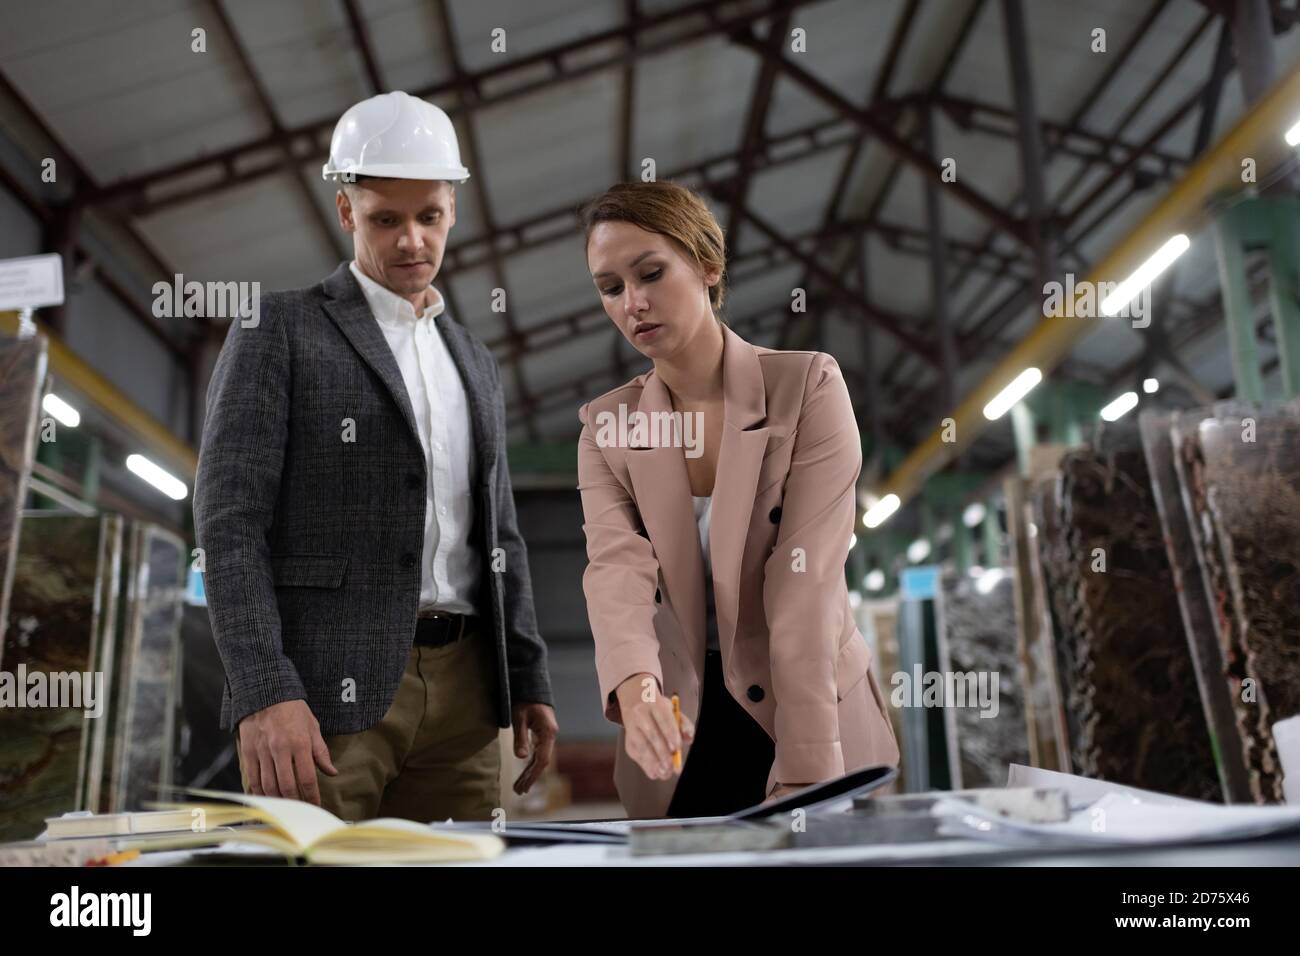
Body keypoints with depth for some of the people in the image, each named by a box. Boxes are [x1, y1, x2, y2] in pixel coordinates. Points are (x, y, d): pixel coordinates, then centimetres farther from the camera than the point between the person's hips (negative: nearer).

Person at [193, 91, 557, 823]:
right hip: (324, 684, -5)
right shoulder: (279, 330, 1)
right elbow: (229, 522, -7)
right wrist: (265, 694, -17)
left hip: (463, 688, 5)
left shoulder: (475, 362, 18)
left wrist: (530, 681, 11)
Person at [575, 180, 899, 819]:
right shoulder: (605, 427, 0)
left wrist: (804, 770, -26)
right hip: (680, 742, 3)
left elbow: (805, 580, -19)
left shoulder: (807, 387, -11)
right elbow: (617, 568, -17)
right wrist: (636, 685, -37)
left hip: (818, 731, -2)